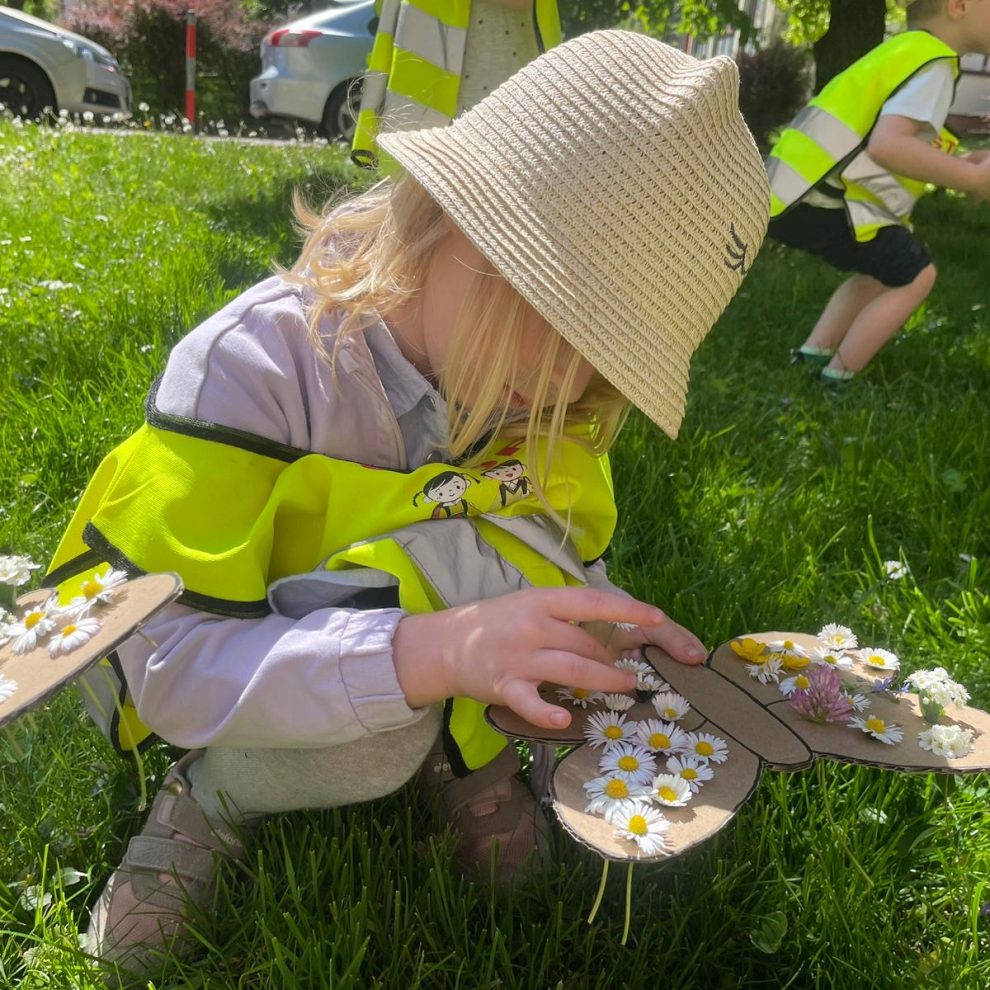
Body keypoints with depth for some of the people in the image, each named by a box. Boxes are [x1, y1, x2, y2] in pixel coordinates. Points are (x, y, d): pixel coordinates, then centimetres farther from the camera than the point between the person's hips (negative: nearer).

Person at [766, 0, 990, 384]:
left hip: (802, 188, 10)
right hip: (817, 199, -10)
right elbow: (887, 146, -25)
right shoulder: (934, 63, -10)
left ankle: (812, 355, 20)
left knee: (886, 271, 24)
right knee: (916, 276, -1)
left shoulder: (907, 53, 21)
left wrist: (957, 165, 16)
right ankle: (836, 380, 1)